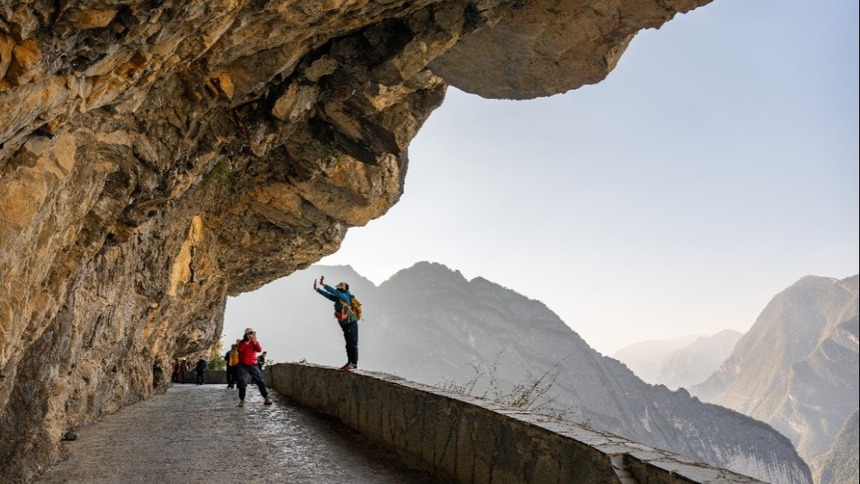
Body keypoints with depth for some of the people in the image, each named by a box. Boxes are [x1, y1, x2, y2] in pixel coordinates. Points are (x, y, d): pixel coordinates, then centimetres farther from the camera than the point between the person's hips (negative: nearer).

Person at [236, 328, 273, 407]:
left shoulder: (255, 342, 10)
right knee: (242, 383, -3)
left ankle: (266, 398, 0)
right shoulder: (241, 342, 4)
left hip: (253, 365, 1)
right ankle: (242, 400, 7)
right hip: (243, 365, -1)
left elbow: (259, 350, -6)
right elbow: (239, 350, -14)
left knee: (260, 381, -3)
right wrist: (246, 342, -18)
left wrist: (255, 342, -17)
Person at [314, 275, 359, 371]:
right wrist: (317, 289, 7)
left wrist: (323, 284, -24)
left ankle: (354, 364, 0)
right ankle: (350, 363, 21)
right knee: (348, 345, 14)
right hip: (346, 325, 9)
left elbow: (334, 292, -27)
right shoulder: (339, 298, 7)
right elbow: (329, 295, 10)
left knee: (353, 344, -4)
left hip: (351, 324, -9)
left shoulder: (344, 297, -17)